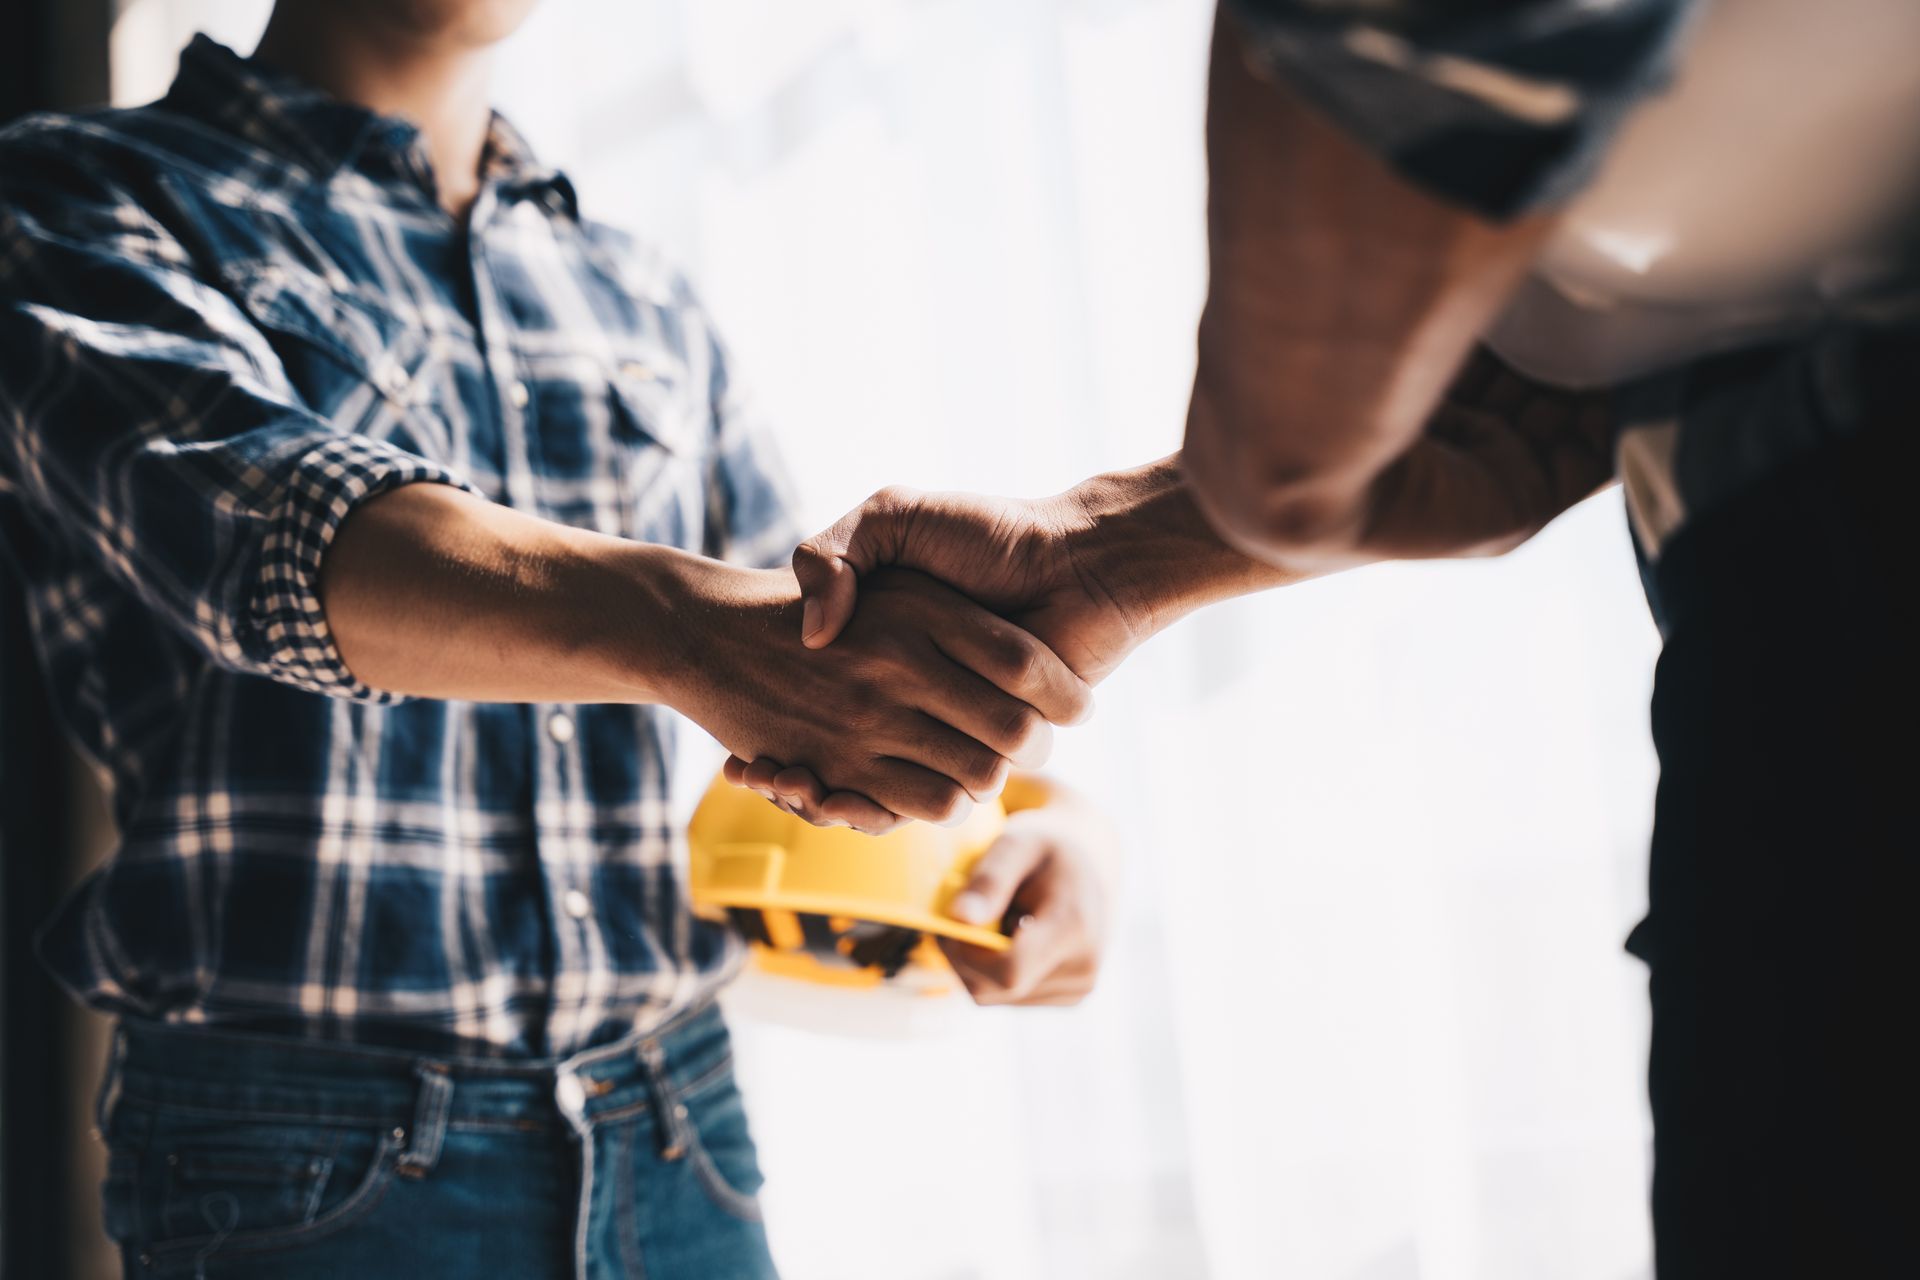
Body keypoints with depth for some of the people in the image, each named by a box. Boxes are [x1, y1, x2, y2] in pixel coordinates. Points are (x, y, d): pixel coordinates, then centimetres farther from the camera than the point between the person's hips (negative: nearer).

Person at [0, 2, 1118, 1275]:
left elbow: (809, 654, 15)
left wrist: (1038, 810, -7)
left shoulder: (647, 305, 14)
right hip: (314, 1167, -4)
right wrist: (681, 625, -39)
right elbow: (242, 508, -21)